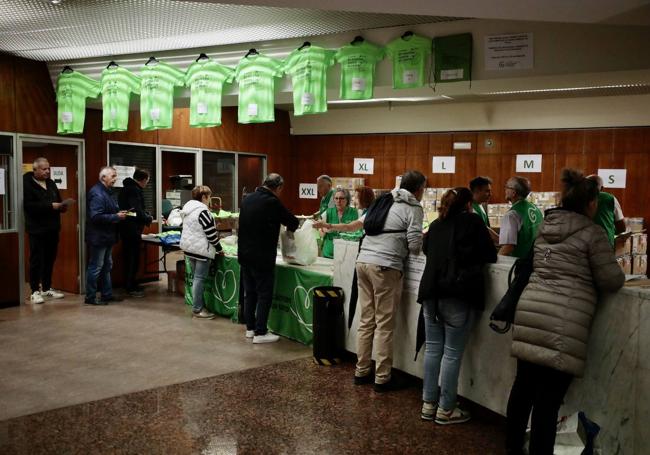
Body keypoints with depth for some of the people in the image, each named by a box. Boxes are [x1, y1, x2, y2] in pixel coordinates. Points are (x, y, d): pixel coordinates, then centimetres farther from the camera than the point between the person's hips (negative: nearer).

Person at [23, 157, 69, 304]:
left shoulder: (51, 183, 14)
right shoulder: (27, 184, -8)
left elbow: (57, 200, 23)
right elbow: (29, 205, -20)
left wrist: (62, 207, 0)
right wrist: (50, 206, -23)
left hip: (52, 228, 6)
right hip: (37, 229, -6)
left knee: (50, 259, 11)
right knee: (36, 260, -1)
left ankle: (47, 288, 22)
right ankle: (35, 291, 7)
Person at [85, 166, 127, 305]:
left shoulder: (107, 192, 13)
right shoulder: (97, 194, -19)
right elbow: (96, 216, -26)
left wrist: (119, 213, 5)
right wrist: (116, 217, -22)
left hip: (106, 236, 11)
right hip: (98, 237, -11)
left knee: (107, 266, 17)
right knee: (95, 267, -2)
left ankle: (107, 294, 26)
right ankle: (90, 297, 7)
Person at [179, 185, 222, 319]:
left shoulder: (188, 209, 12)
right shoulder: (202, 211, -17)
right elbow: (211, 233, -18)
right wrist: (219, 248, -6)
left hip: (188, 247, 10)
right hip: (201, 249, -10)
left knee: (195, 277, 16)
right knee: (200, 279, -4)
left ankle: (197, 305, 22)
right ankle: (197, 310, -1)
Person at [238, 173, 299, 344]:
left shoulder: (247, 199, 7)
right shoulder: (272, 202, -15)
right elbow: (293, 223, -8)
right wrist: (290, 227, 15)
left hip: (244, 254, 8)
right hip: (262, 257, -7)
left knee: (250, 293, 15)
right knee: (264, 295, 2)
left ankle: (250, 328, 24)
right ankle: (260, 333, 6)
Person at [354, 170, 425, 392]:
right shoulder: (413, 209, -2)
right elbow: (414, 245, -9)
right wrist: (422, 243, 14)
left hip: (363, 260, 7)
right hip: (385, 266, -7)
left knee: (366, 321, 14)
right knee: (384, 325, 1)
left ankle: (362, 371, 21)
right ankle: (382, 378, 7)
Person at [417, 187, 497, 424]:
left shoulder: (436, 224, 15)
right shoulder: (473, 221, -1)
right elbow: (490, 256, 0)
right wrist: (471, 258, 19)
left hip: (431, 292, 6)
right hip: (458, 295, -6)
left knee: (432, 349, 11)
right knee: (452, 353, 1)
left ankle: (428, 404, 17)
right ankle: (445, 409, 7)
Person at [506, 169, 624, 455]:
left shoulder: (545, 226, 15)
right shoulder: (592, 232, -4)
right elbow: (611, 281, 0)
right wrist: (619, 273, 21)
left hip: (530, 310, 7)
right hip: (563, 321, -6)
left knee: (524, 385, 15)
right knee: (549, 397, -1)